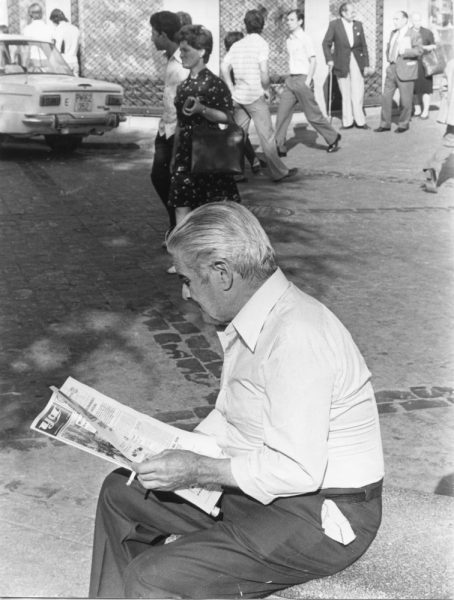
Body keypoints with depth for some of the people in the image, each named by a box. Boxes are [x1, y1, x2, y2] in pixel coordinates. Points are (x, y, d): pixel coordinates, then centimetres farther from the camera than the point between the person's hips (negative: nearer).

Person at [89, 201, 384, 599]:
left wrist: (198, 470, -21)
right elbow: (228, 417, 17)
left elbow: (297, 470, -29)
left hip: (321, 518, -10)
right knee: (121, 492, 16)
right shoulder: (250, 321, 4)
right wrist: (177, 451, 2)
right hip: (257, 486, 10)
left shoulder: (296, 336, -27)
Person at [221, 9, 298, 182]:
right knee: (267, 135, -1)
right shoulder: (261, 43, -7)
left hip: (238, 96, 6)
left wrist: (232, 89, 7)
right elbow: (264, 72, -15)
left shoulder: (237, 45, 10)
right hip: (255, 96, -6)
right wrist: (265, 88, 2)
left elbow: (224, 67, 4)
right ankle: (278, 173, 5)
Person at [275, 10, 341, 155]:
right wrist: (290, 78, 15)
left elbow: (313, 61, -11)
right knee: (282, 113, -2)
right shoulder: (288, 40, 13)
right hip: (291, 79, 7)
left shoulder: (305, 39, -8)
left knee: (313, 115, -1)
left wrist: (307, 82, -17)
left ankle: (333, 138, 16)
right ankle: (279, 147, -1)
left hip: (302, 79, -7)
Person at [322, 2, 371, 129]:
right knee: (345, 94, 4)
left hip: (357, 62, 2)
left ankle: (359, 120, 5)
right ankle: (347, 121, 13)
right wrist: (329, 59, -10)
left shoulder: (358, 25, 5)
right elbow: (326, 43, 1)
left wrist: (366, 65, 5)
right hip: (341, 64, -2)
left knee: (358, 93, -4)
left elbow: (364, 46, 8)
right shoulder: (334, 25, -3)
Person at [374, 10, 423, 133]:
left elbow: (419, 50, -17)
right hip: (392, 69, 7)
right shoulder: (393, 33, 16)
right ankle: (385, 124, 11)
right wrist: (389, 58, 13)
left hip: (405, 71, -7)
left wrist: (404, 52, -23)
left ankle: (403, 124, 14)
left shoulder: (413, 34, -6)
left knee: (405, 100, 0)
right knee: (386, 97, 4)